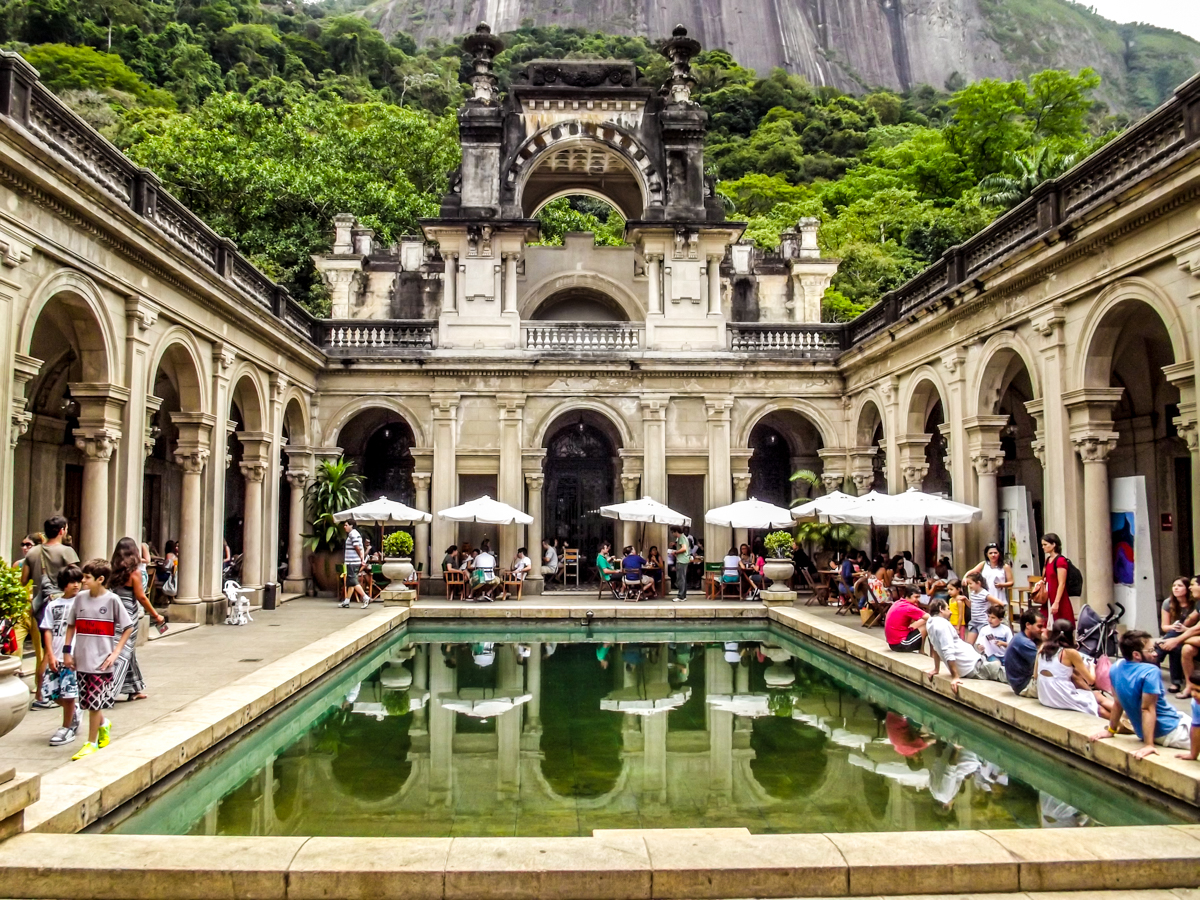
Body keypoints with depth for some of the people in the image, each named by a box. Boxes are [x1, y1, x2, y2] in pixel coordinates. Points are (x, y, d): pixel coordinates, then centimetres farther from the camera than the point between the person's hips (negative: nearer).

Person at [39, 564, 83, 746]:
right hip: (56, 656, 4)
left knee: (67, 692, -1)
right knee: (49, 691, 7)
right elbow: (48, 631, 4)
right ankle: (74, 711, 34)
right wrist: (50, 655, -4)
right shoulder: (53, 604, 6)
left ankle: (67, 728, 16)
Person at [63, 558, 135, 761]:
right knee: (88, 701, 13)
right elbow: (71, 625, 12)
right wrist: (67, 651, 6)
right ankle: (104, 724, 40)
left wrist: (115, 652, -9)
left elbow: (128, 627, -4)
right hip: (81, 659, 4)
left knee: (94, 702, 0)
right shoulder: (80, 597, 2)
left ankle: (91, 743, 14)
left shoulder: (112, 600, -9)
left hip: (101, 660, -4)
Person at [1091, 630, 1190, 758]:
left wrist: (1111, 730, 14)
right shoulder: (1150, 672, -23)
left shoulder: (1116, 668, -2)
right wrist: (1148, 744, -28)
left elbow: (1118, 703, 6)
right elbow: (1147, 709, -27)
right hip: (1170, 732, -8)